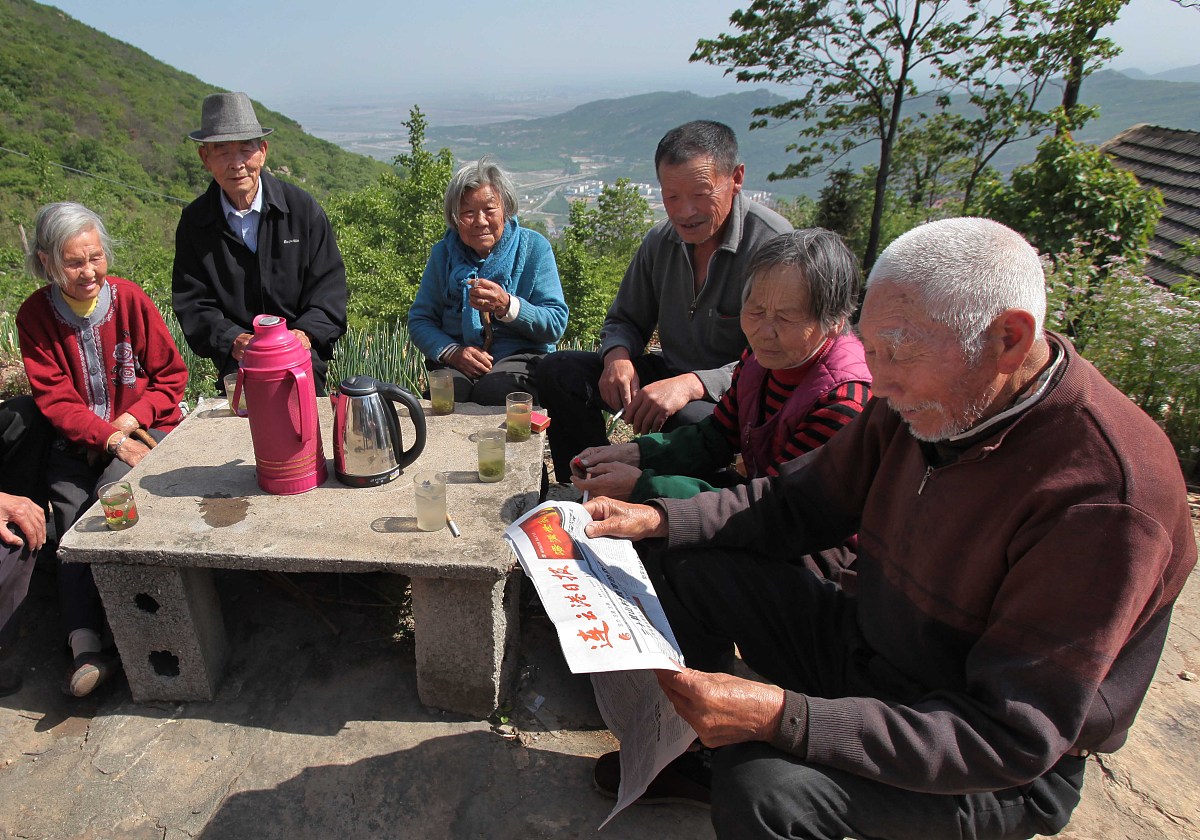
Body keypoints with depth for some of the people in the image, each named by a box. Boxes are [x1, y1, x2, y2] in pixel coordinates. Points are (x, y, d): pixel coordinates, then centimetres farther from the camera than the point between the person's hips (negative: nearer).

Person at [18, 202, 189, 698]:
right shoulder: (34, 316, 0)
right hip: (74, 443, 2)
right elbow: (54, 398, -5)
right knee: (72, 528, -17)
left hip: (140, 432, -2)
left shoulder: (130, 299, -5)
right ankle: (86, 650, -19)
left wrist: (128, 422, -13)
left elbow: (171, 376, 0)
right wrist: (108, 437, -20)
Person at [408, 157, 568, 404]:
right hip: (457, 363, 1)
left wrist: (507, 306, -20)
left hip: (521, 358, -1)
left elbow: (556, 324, -3)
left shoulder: (533, 247, 3)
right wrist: (452, 352, -12)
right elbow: (420, 320, 8)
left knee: (495, 390, -35)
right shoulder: (443, 253, 11)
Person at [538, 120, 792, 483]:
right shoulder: (661, 240, 3)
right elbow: (625, 320, 14)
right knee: (558, 371, -6)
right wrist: (618, 356, -11)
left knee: (688, 418, -40)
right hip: (669, 373, 6)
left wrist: (692, 384, -36)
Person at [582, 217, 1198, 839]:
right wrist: (656, 519, -10)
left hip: (999, 778, -6)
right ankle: (694, 751, 19)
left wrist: (784, 717, -37)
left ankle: (730, 767, 3)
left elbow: (1013, 740, -29)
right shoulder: (926, 399, -9)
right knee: (695, 566, 2)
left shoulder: (1105, 497, -30)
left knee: (762, 785, -31)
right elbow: (800, 503, 3)